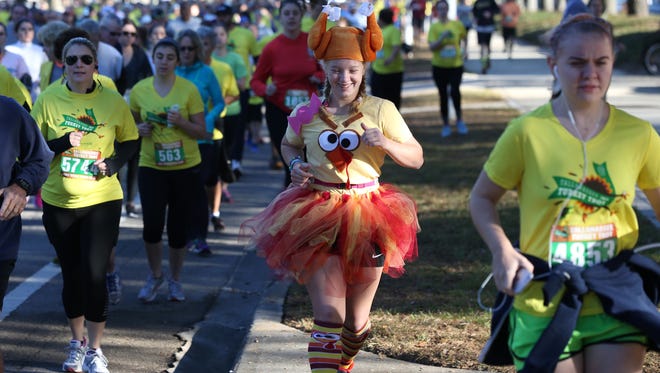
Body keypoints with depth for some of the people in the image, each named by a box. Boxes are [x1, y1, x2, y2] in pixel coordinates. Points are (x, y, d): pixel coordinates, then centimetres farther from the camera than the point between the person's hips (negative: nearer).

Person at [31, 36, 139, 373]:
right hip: (59, 202, 1)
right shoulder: (48, 99, -5)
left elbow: (130, 141, 8)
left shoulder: (113, 101, -4)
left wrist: (113, 164, -11)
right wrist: (62, 143, -21)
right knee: (72, 275, 11)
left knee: (94, 274, -7)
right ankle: (77, 342, 32)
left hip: (102, 200, -1)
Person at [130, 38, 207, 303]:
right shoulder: (139, 90, 1)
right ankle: (155, 275, 17)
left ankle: (175, 280, 27)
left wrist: (180, 122, -19)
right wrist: (139, 129, -6)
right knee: (152, 224, -9)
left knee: (178, 227, 6)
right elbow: (132, 125, 16)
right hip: (151, 165, 1)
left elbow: (202, 132, -3)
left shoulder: (189, 90, -5)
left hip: (185, 166, -1)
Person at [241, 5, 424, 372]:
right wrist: (295, 163, 1)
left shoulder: (381, 110, -2)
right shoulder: (307, 114, 3)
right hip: (317, 218, 0)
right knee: (329, 314, -12)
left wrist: (385, 143, -20)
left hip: (366, 217, 0)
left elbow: (417, 158, -2)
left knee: (357, 320, 14)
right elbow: (289, 144, 24)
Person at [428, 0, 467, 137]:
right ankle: (446, 125, 19)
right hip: (439, 66, 1)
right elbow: (432, 47, -12)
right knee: (443, 96, 7)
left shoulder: (457, 24, -1)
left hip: (456, 65, -1)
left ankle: (459, 120, 1)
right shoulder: (434, 27, -4)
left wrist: (461, 51, 7)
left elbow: (463, 37, 18)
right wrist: (442, 38, -25)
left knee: (455, 91, -18)